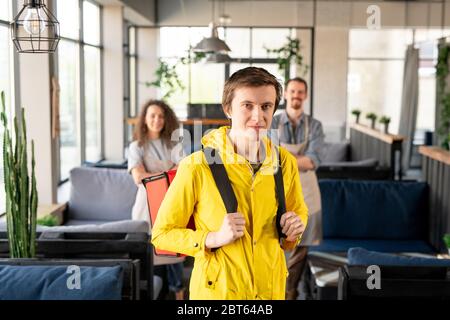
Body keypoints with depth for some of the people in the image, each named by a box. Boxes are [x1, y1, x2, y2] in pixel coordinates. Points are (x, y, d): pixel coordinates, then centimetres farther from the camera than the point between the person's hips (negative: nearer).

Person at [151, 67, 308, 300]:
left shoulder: (285, 162, -5)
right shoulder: (196, 166, -18)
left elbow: (299, 210, 14)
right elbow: (161, 233, -10)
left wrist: (295, 228, -8)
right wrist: (214, 238, -24)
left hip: (272, 289, 4)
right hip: (216, 290, -4)